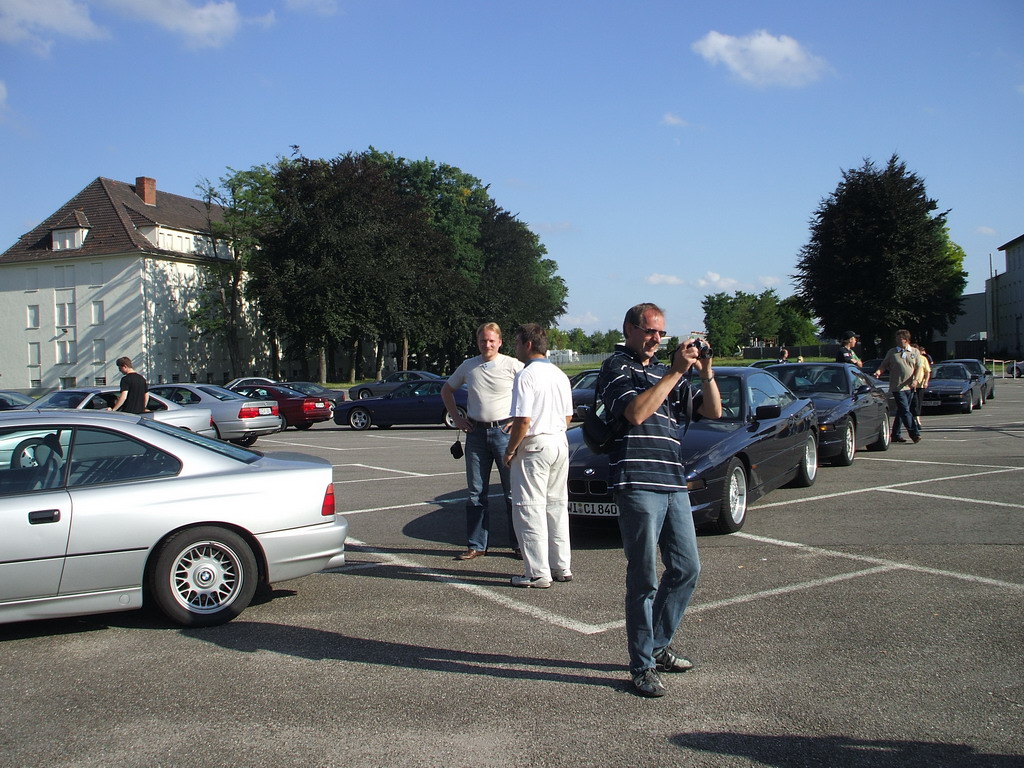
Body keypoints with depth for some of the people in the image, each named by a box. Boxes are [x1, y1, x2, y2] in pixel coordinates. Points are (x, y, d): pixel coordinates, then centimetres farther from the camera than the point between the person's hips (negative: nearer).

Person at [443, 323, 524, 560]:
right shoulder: (468, 367, 8)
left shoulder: (512, 365, -4)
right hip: (476, 432, 4)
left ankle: (519, 544, 9)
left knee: (513, 491, 1)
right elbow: (446, 390, 22)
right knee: (476, 492, 7)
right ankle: (476, 545, 14)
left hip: (504, 431, -4)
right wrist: (457, 418, 11)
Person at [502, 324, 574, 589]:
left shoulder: (526, 376, -14)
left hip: (534, 446, -8)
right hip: (560, 444, 8)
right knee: (557, 506, 14)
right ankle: (561, 567, 20)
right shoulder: (560, 375, 11)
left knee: (529, 509, -2)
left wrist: (510, 450, -9)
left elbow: (523, 421, -19)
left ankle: (538, 573, -2)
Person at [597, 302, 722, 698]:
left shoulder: (665, 373, 21)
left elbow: (713, 412, 16)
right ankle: (643, 666, 7)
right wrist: (676, 372, -16)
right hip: (637, 484, -8)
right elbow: (636, 413, -19)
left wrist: (705, 372, 1)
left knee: (687, 569, 12)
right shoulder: (617, 367, 0)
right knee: (645, 580, -3)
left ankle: (658, 646, 27)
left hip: (673, 485, 8)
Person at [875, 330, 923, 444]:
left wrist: (915, 379, -8)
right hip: (897, 386, -3)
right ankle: (914, 433, -15)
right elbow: (884, 365, 7)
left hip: (910, 387, 3)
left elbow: (918, 367, 7)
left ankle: (896, 435, 16)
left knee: (901, 411, 8)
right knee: (905, 411, -12)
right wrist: (879, 372, -13)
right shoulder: (891, 352, 5)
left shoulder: (914, 352, 10)